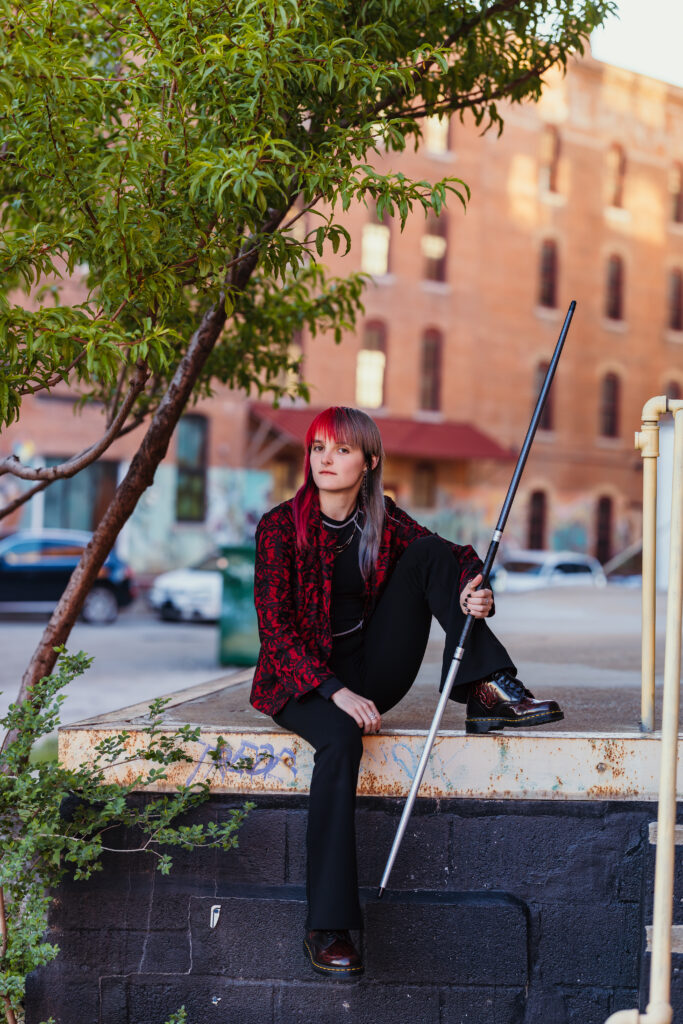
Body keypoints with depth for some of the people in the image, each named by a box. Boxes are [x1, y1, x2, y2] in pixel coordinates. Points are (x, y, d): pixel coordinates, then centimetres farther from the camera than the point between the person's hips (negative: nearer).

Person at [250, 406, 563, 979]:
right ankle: (327, 929, -39)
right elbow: (274, 627, -14)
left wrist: (471, 591, -32)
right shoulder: (281, 527, -8)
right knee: (341, 741, -39)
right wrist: (336, 691, -26)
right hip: (301, 680, -4)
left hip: (369, 674, 4)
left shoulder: (384, 523, 4)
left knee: (427, 554, -11)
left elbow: (454, 556, -6)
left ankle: (487, 692, -23)